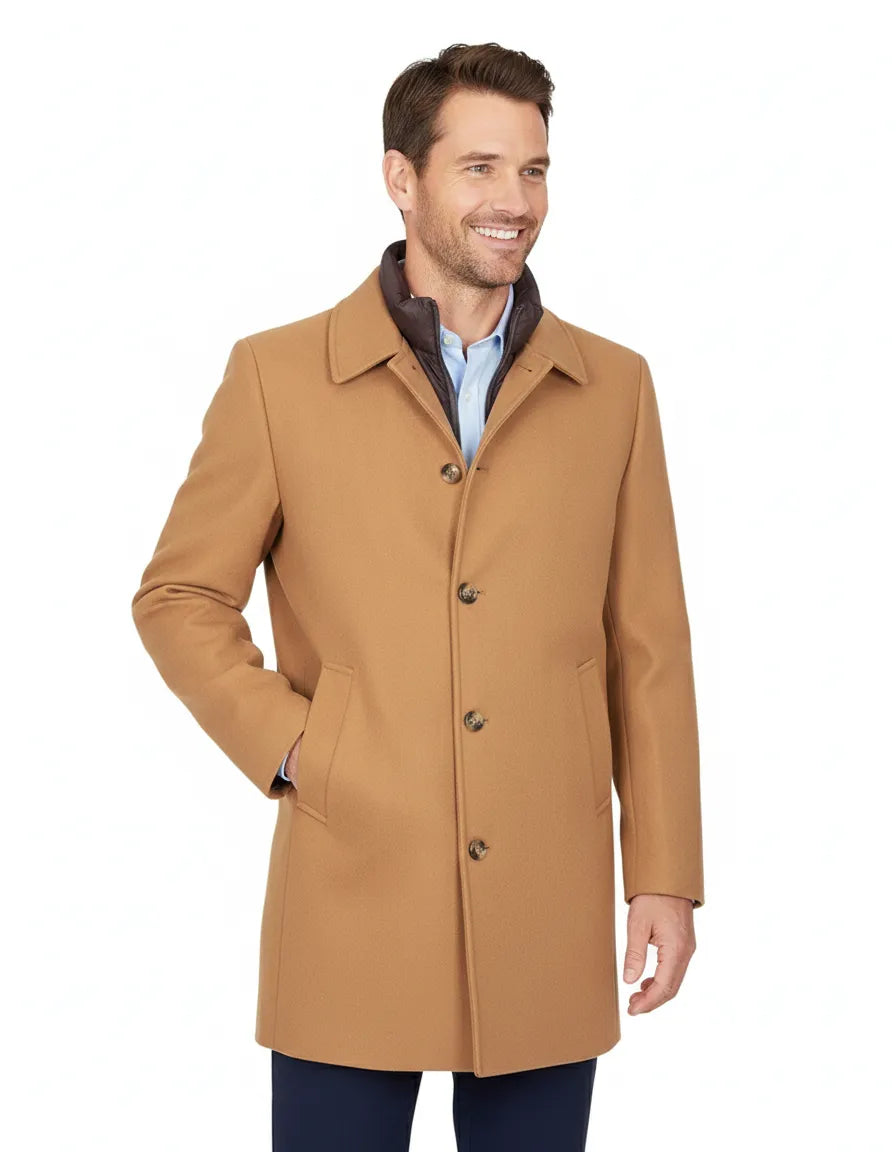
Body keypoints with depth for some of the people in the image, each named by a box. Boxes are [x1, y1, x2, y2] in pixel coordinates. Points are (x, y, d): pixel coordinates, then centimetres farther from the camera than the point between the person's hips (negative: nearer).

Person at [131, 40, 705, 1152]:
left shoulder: (612, 387, 8)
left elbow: (647, 646, 8)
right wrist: (288, 747, -6)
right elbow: (178, 598, 7)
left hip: (548, 921, 2)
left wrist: (666, 876, 5)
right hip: (352, 905, -2)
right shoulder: (279, 375, 2)